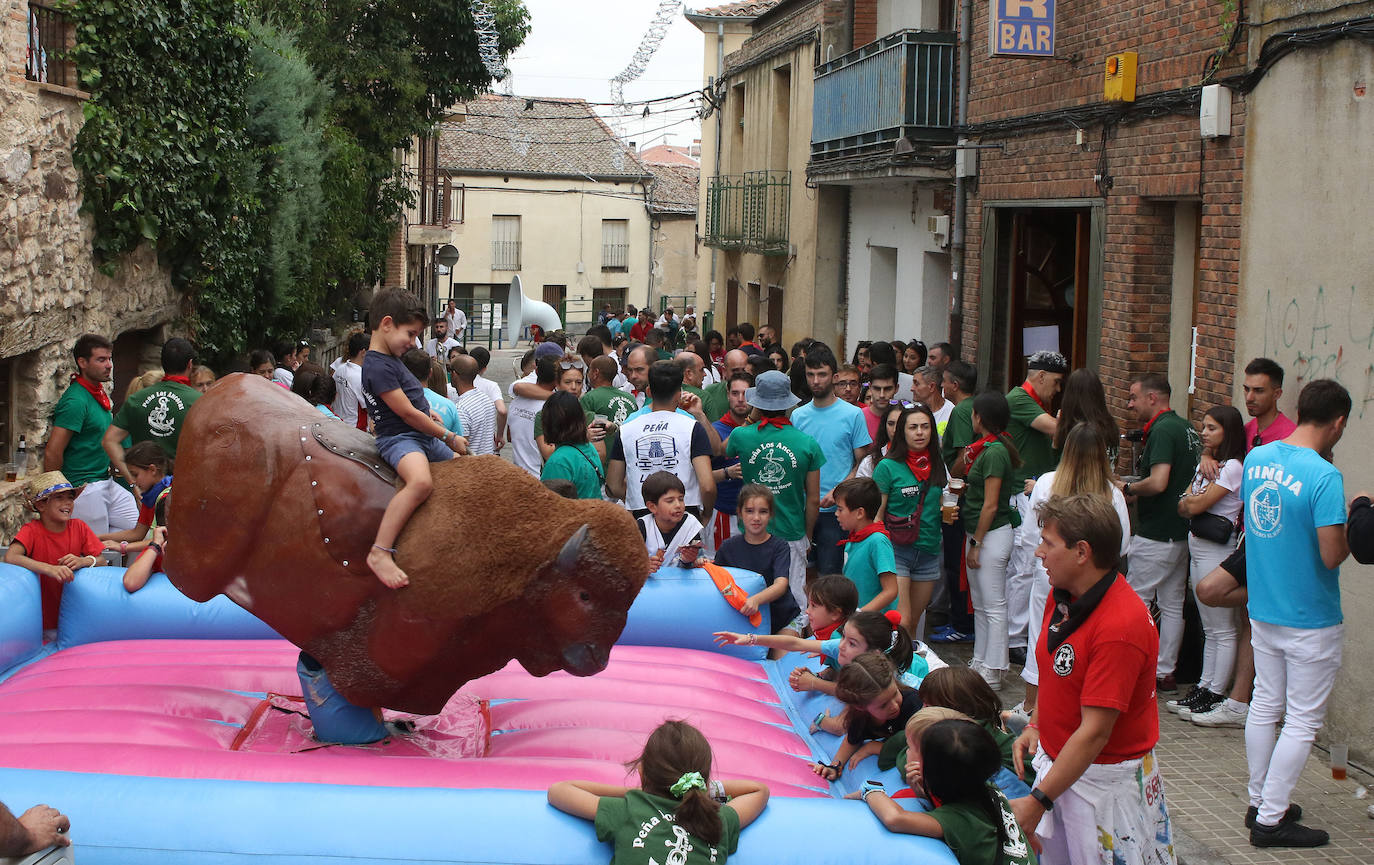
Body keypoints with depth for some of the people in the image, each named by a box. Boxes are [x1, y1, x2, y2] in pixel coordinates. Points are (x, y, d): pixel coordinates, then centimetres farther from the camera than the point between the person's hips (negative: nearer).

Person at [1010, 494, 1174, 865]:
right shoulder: (1063, 596, 1)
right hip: (1056, 760, 8)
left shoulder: (1120, 626, -27)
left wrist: (1038, 801, -22)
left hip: (1104, 777, -8)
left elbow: (1094, 732, -25)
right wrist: (1034, 726, 5)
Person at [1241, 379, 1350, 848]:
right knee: (1302, 721, 4)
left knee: (1265, 705, 18)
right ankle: (1270, 820, 8)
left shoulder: (1256, 459, 0)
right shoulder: (1324, 477, -23)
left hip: (1263, 610, 7)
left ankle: (1259, 802, 29)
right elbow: (1332, 555, -23)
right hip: (1310, 621, -7)